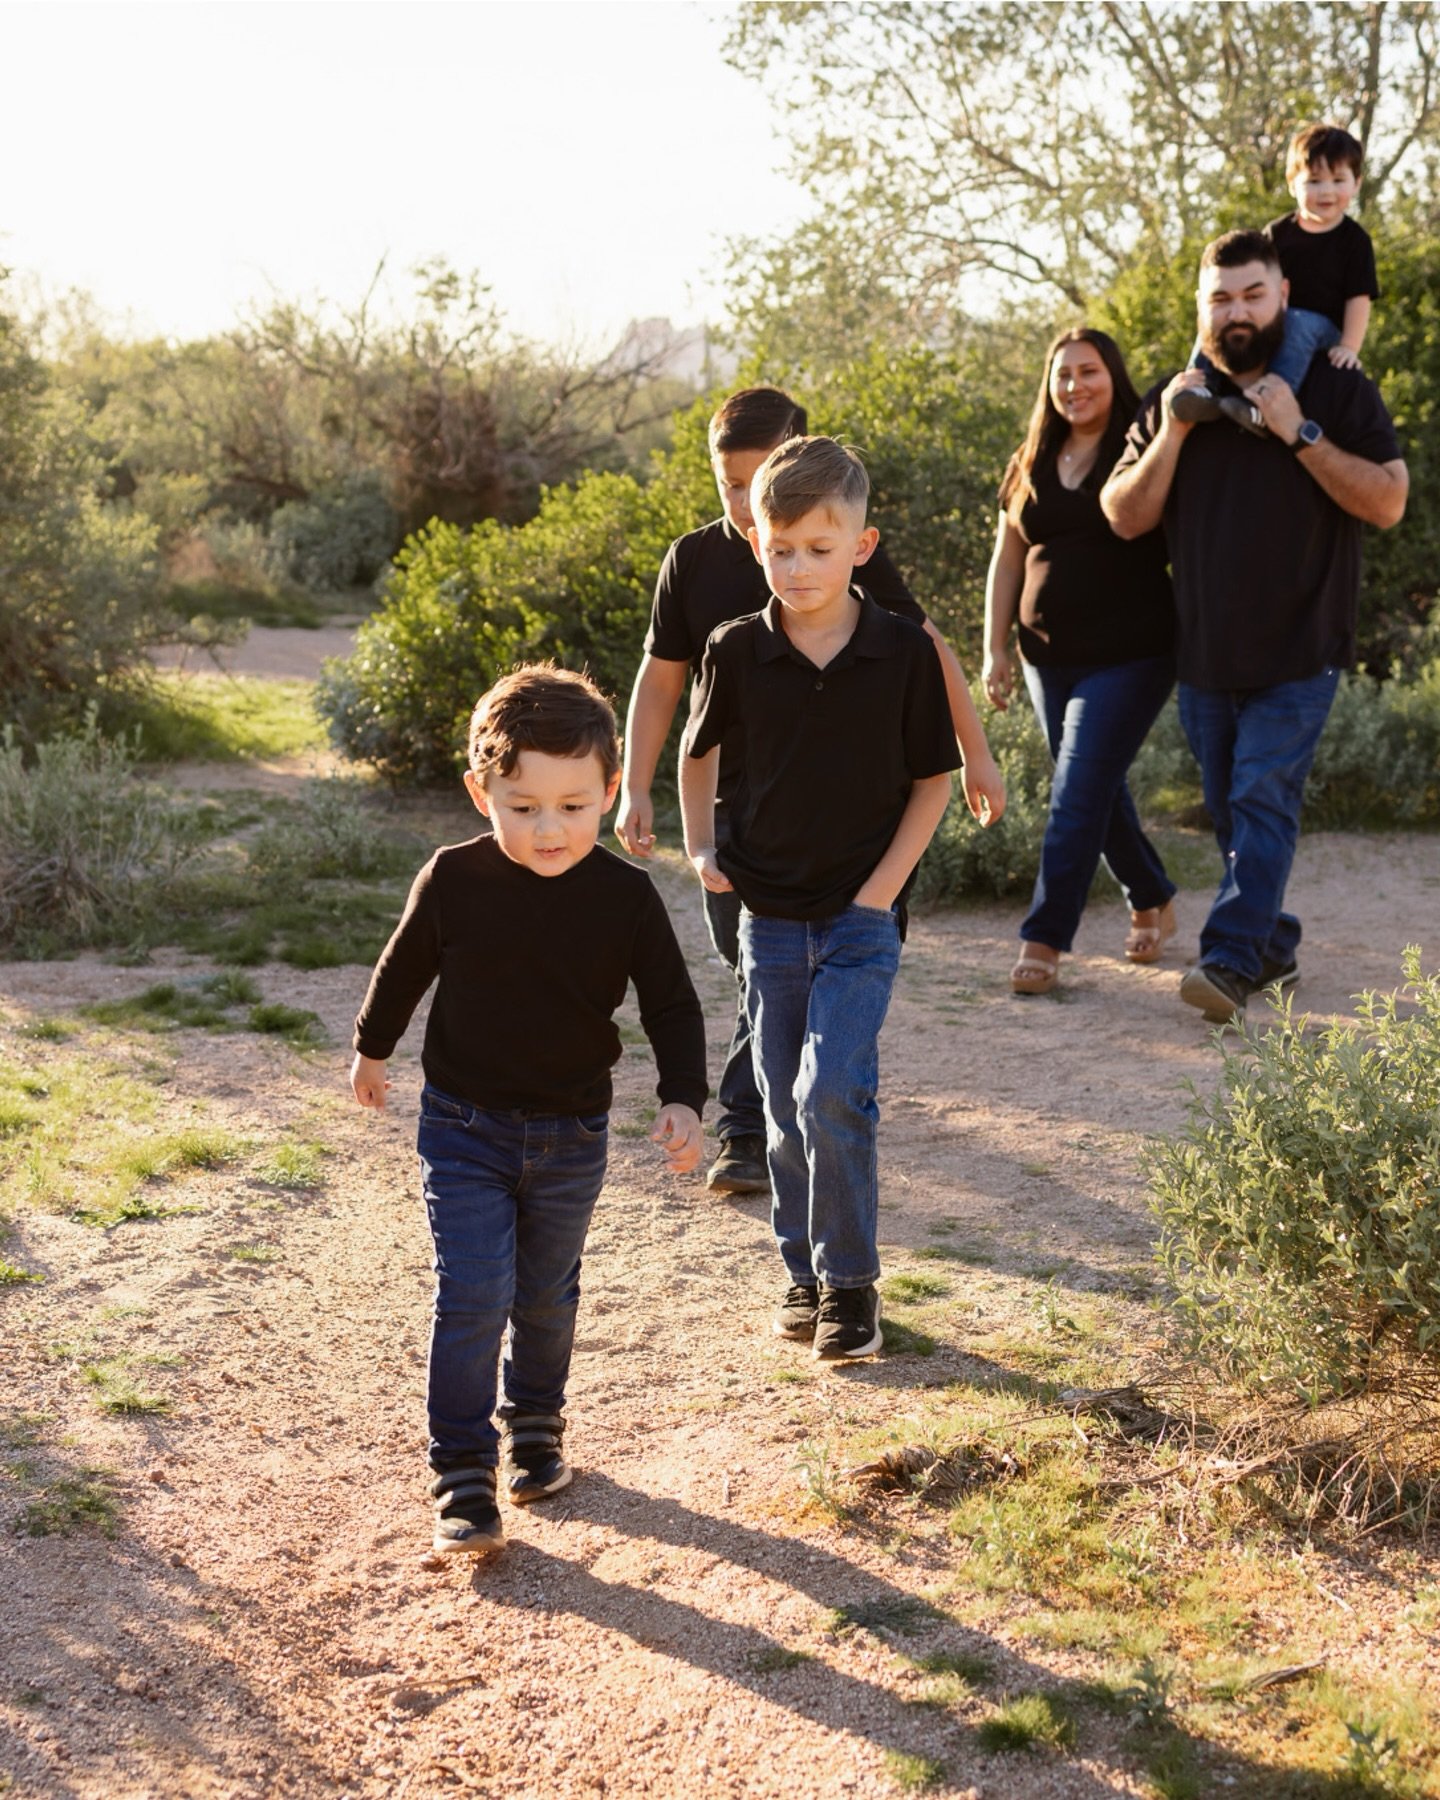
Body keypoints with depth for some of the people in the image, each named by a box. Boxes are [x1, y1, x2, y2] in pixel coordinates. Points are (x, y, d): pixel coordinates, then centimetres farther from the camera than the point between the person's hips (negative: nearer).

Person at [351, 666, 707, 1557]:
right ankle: (462, 1472, 1)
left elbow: (673, 1006, -3)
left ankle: (536, 1426, 40)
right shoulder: (454, 881, -13)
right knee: (473, 1296, -8)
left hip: (571, 1137, 2)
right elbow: (406, 967, 5)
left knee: (547, 1294, 18)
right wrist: (373, 1048, 19)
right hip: (465, 1125, -1)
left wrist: (683, 1100, -16)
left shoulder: (626, 897, -12)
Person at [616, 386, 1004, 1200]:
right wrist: (636, 789, 0)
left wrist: (975, 752, 8)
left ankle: (747, 1131, 6)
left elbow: (927, 646, 4)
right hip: (731, 804, 3)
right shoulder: (693, 560, 0)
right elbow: (661, 678, 7)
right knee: (750, 963, 9)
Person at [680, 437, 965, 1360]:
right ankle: (806, 1274, 26)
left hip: (862, 914, -3)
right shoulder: (737, 651, -2)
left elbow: (932, 780, 0)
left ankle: (851, 1282, 1)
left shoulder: (903, 652, -7)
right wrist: (701, 850, 7)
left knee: (831, 1092, -15)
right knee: (787, 1108, 9)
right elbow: (699, 749, 16)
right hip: (769, 912, 3)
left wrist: (883, 888, -7)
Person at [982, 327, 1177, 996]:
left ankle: (1044, 939, -6)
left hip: (1128, 657, -5)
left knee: (1078, 795, -10)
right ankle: (1153, 902, 35)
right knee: (1099, 791, 15)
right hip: (1048, 659, 6)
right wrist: (995, 649, 7)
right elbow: (1007, 564, 12)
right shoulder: (1030, 466, 10)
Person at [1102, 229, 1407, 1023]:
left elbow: (1388, 502, -12)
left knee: (1262, 799, -13)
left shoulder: (1337, 390, -2)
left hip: (1296, 655, -4)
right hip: (1204, 653, 5)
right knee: (1230, 811, 11)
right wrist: (1172, 433, -11)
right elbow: (1124, 517, 3)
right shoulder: (1174, 397, 9)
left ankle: (1230, 960, -16)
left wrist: (1300, 433, -19)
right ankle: (1272, 946, 23)